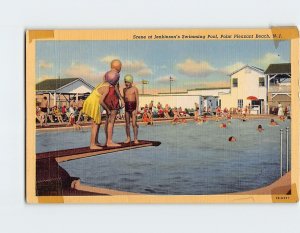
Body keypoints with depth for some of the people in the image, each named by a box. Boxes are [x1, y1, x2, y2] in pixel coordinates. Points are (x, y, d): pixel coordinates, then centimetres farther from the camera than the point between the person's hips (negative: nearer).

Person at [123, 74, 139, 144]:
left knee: (134, 123, -8)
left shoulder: (135, 89, -3)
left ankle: (135, 139, -3)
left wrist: (137, 108, -11)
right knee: (127, 124, 7)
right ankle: (128, 138, 15)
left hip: (133, 107, -5)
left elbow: (137, 99, -5)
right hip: (127, 107, 5)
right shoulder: (124, 89, 11)